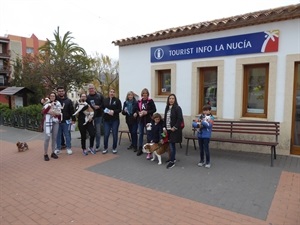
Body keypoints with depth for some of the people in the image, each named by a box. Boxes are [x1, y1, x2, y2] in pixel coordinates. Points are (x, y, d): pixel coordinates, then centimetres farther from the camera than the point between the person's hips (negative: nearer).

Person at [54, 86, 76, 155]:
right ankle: (58, 148, 21)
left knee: (67, 135, 6)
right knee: (58, 135, 9)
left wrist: (73, 119, -5)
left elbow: (72, 111, 0)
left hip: (66, 121, -1)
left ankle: (68, 148, 16)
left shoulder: (68, 100, 2)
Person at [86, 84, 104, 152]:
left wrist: (99, 107, -13)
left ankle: (97, 146, 14)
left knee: (98, 132, 4)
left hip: (98, 116, 0)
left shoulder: (100, 95, 3)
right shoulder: (87, 97, 3)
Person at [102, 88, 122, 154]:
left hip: (115, 120, -1)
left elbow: (120, 109, -3)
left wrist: (114, 111, -19)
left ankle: (114, 148, 17)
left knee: (115, 134, 4)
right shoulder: (105, 100, 10)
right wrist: (106, 111, -9)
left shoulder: (117, 100, 2)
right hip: (106, 120, 2)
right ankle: (105, 148, 15)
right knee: (106, 135, 0)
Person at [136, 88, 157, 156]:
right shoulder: (139, 101, 6)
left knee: (148, 134, 7)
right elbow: (136, 109, 13)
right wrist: (139, 113, -8)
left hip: (148, 120, -4)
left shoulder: (150, 101, -5)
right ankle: (140, 149, 17)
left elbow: (154, 110, -7)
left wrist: (147, 112, -18)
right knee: (140, 134, 8)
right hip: (141, 119, 4)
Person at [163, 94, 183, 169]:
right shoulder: (167, 108, 11)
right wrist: (164, 127, 8)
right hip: (168, 129, 6)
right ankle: (173, 158, 28)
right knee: (172, 145, 14)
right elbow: (165, 118, 15)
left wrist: (175, 127, -17)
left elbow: (180, 119, -15)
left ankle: (172, 162, 1)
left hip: (174, 130, -6)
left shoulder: (177, 108, -10)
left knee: (172, 145, -7)